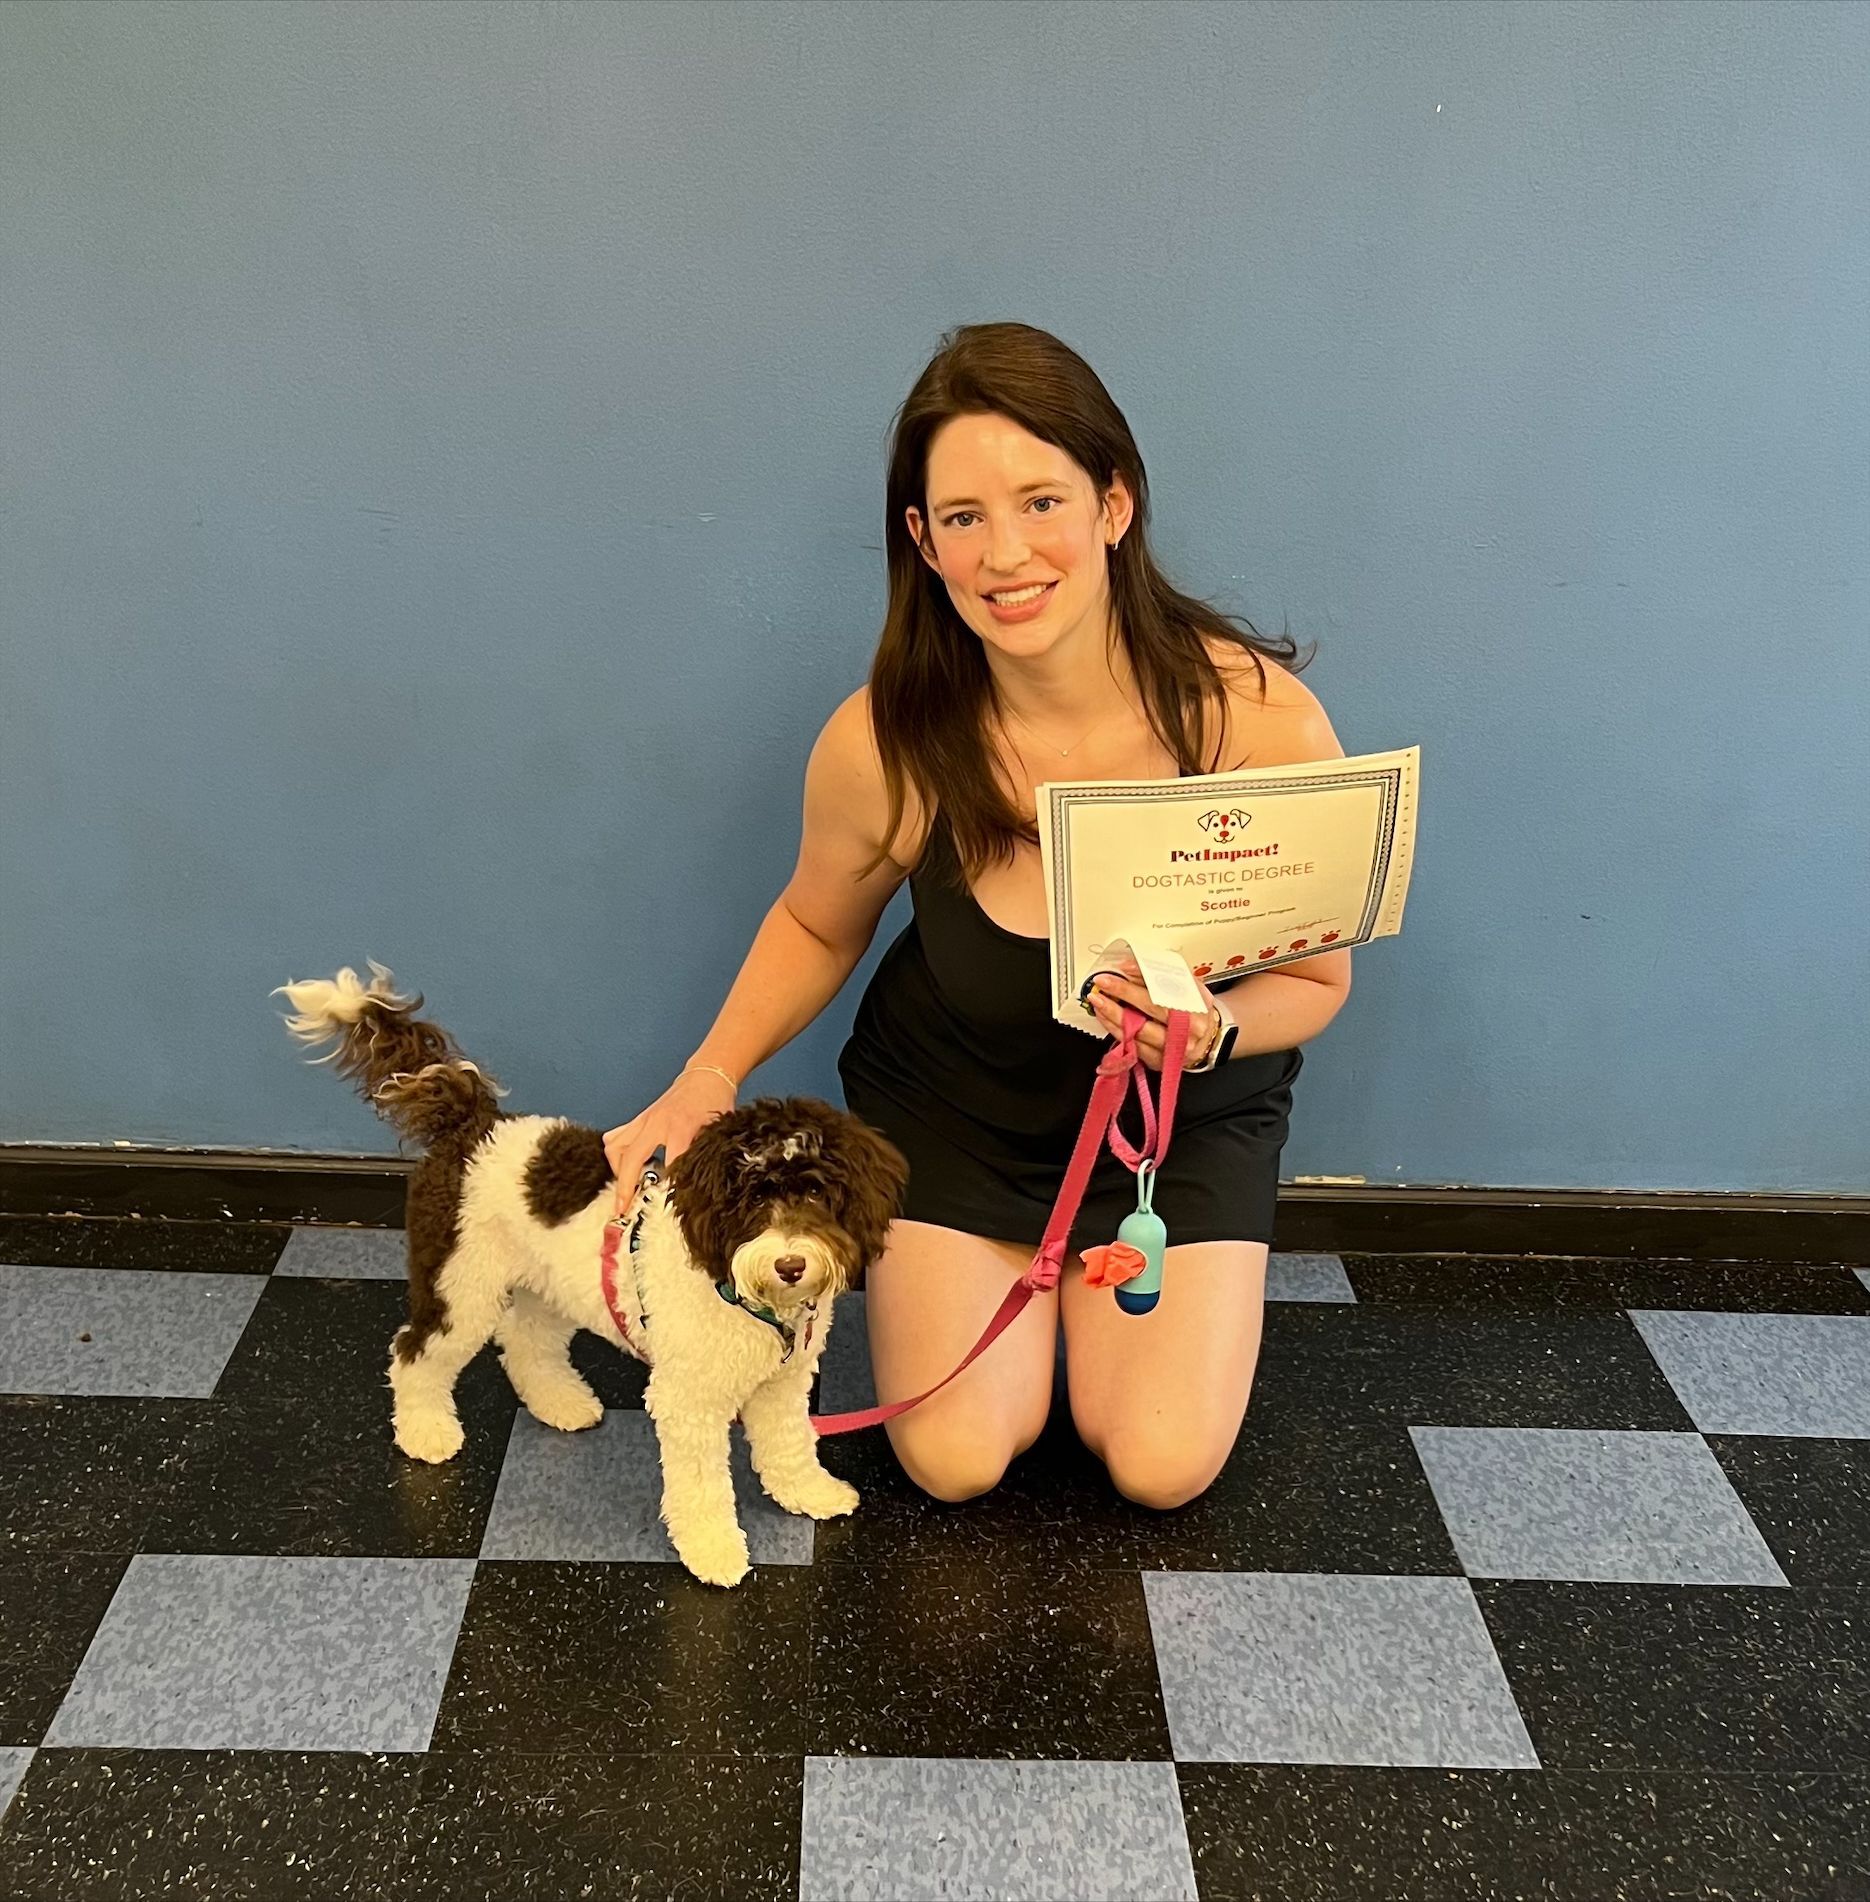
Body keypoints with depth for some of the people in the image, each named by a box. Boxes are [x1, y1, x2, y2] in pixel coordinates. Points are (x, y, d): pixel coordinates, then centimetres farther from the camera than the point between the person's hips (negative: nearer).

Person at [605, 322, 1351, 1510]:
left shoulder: (1263, 721, -29)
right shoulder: (885, 743, -27)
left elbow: (1315, 980, -13)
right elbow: (818, 928, -4)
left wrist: (1210, 1029, -34)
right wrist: (709, 1081, -16)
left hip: (1187, 1113, 0)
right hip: (951, 1103, 0)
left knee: (1160, 1469, -3)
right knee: (956, 1464, -3)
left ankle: (1081, 1272, 27)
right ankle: (1025, 1270, 28)